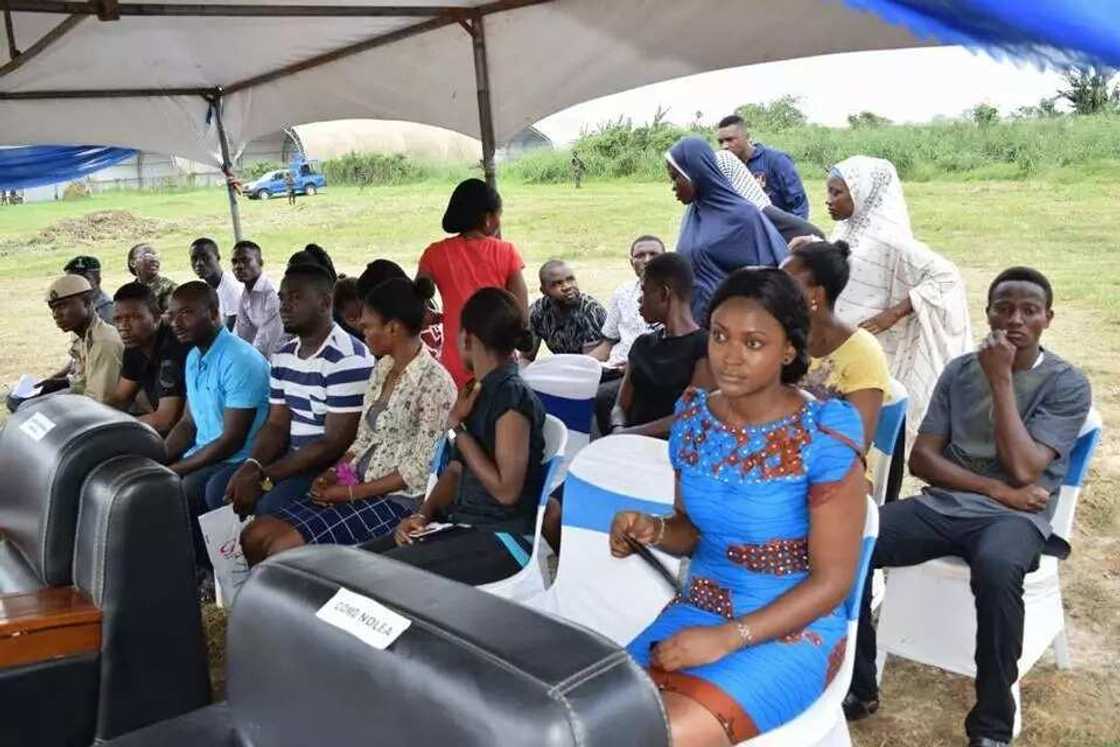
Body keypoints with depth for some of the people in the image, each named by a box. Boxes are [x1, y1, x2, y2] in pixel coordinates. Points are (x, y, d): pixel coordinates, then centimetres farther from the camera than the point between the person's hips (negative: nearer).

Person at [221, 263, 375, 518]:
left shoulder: (348, 360, -20)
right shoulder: (283, 357, 9)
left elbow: (335, 445, -22)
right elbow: (277, 426, 9)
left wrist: (263, 476, -21)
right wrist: (252, 466, -13)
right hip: (294, 458, 8)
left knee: (270, 505, -26)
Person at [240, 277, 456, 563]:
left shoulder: (435, 382, -16)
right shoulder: (382, 369, 10)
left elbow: (418, 471, -17)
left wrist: (351, 492, -16)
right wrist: (334, 473, -3)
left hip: (397, 499, -8)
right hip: (355, 486, 8)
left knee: (284, 548, -20)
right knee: (254, 535, -4)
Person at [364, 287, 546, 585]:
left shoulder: (513, 397, -17)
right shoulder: (477, 391, 10)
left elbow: (506, 490, -20)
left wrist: (459, 427, -14)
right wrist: (422, 515, 0)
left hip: (504, 539, -8)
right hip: (462, 526, 8)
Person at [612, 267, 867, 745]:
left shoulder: (824, 437, -17)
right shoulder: (692, 417, -1)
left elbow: (832, 579, -14)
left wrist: (728, 637, -21)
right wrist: (653, 530, -11)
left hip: (793, 628, -5)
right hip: (698, 609, 5)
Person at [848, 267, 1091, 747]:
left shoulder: (1068, 385, -1)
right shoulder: (960, 370, 10)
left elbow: (1022, 469, -14)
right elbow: (922, 458, 5)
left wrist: (1000, 381, -12)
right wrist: (995, 488, -9)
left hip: (1015, 518, -3)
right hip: (943, 505, 4)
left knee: (996, 570, -40)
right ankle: (858, 686, -6)